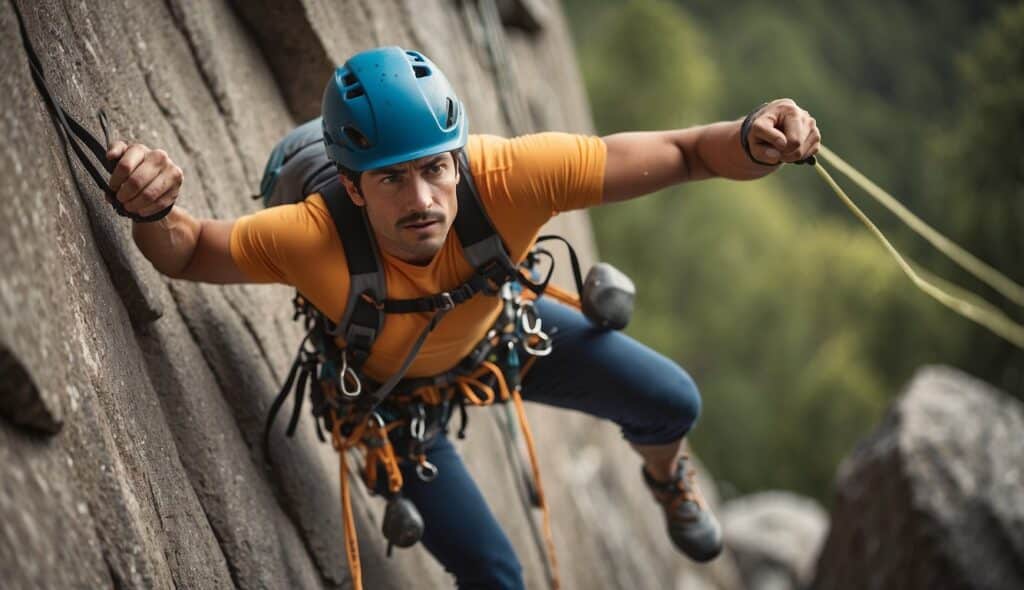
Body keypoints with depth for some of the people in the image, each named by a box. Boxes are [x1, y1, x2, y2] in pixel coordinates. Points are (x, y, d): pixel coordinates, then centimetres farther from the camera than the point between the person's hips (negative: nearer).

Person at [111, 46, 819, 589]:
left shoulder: (505, 176, -43)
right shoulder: (315, 240, -46)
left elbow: (677, 153, -38)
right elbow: (187, 252, -29)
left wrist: (750, 140, -59)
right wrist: (152, 210, -53)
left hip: (494, 327, 2)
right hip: (391, 381, -2)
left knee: (673, 404, 2)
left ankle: (667, 477, 43)